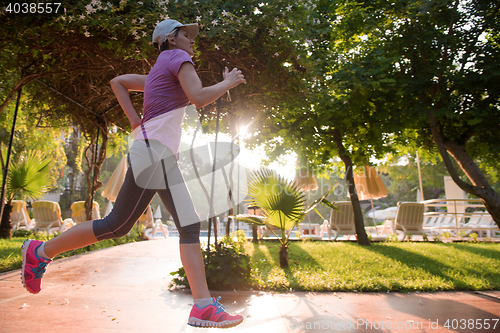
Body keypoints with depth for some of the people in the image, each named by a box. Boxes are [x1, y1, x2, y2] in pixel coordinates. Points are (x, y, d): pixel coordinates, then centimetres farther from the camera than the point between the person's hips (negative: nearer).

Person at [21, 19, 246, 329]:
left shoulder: (157, 74, 27)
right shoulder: (177, 58, 0)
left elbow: (118, 81, 31)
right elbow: (199, 97, -14)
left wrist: (135, 119, 20)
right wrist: (228, 83, 3)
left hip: (164, 157, 10)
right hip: (154, 151, -10)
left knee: (190, 226, -1)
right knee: (116, 225, -3)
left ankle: (204, 307, -2)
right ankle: (42, 251, 18)